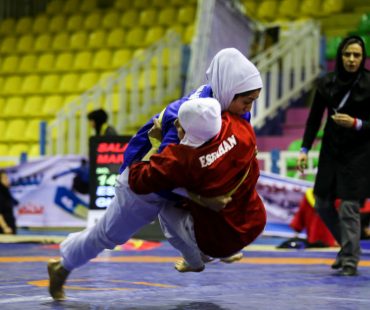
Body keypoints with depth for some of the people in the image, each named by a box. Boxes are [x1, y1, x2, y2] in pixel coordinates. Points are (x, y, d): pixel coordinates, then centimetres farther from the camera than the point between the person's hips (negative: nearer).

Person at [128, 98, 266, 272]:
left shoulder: (181, 160, -29)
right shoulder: (240, 127, -18)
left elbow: (138, 181, -18)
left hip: (217, 241, -4)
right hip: (255, 227, 5)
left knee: (166, 212, 19)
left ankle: (193, 261, 39)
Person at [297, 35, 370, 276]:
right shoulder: (327, 83, 1)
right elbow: (314, 119, 6)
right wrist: (305, 149, 1)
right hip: (331, 150, 5)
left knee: (349, 206, -9)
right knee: (323, 204, 8)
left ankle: (350, 260, 1)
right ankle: (348, 246, 28)